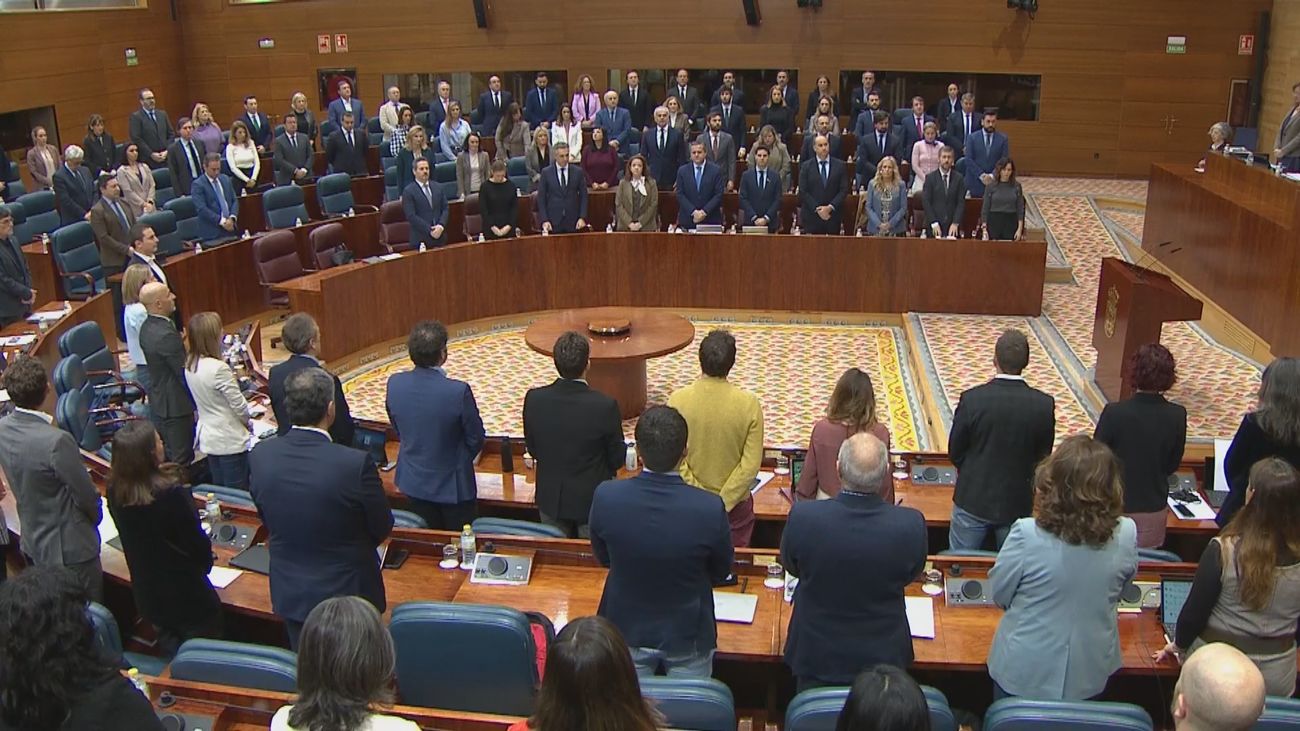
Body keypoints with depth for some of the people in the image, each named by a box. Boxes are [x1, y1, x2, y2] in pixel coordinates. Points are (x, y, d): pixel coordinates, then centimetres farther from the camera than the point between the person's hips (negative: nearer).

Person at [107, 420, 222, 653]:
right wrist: (206, 563, 2)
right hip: (188, 599, -6)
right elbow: (199, 544, -18)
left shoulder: (115, 492, -11)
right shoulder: (172, 494, -30)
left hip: (146, 597, 6)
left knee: (172, 656, 25)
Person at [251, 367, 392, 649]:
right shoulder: (356, 463, -27)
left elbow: (266, 520, 3)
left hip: (289, 594, 4)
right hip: (347, 594, -4)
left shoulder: (260, 456, -14)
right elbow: (382, 529, -11)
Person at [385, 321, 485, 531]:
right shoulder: (458, 391, -29)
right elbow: (476, 440, -14)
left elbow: (398, 429, 3)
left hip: (413, 482, 4)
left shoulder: (394, 384, -15)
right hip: (453, 486, -4)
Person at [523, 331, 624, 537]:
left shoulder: (534, 399, -16)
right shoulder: (605, 406, -24)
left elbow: (532, 450, -1)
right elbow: (617, 459, -10)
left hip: (550, 498, 3)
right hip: (592, 498, -2)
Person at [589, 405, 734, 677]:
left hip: (627, 633, 1)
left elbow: (603, 558, -3)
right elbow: (721, 572, -7)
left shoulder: (606, 497, -24)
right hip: (688, 635, -1)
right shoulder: (710, 509, -28)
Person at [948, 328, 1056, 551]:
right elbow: (1042, 456, 0)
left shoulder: (972, 399, -19)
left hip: (973, 499, -1)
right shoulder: (1044, 405, -14)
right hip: (1018, 503, 2)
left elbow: (955, 452, -6)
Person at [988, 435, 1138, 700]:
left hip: (1023, 674, -3)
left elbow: (998, 594, -12)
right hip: (1089, 677, 3)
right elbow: (1118, 591, 2)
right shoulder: (1126, 535, -18)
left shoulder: (1027, 534, -28)